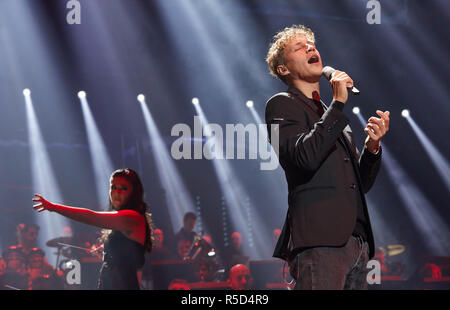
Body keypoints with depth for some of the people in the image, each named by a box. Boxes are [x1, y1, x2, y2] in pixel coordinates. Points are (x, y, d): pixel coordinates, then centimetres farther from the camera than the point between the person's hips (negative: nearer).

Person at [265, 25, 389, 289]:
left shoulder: (333, 115, 27)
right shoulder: (282, 104, 5)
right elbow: (305, 156, -14)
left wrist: (373, 145, 6)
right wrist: (339, 103, -9)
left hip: (356, 243, 7)